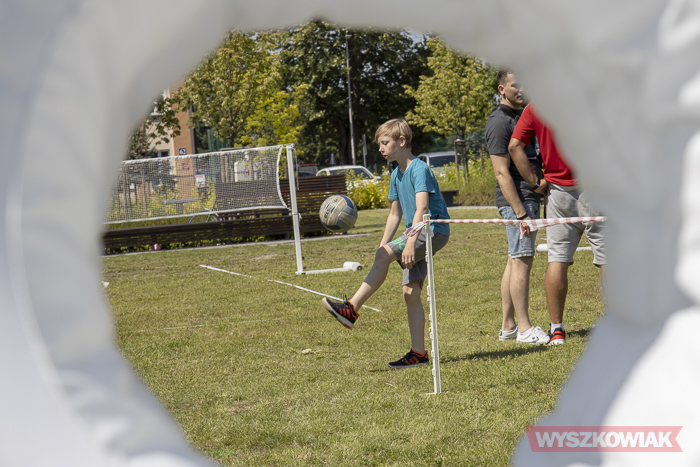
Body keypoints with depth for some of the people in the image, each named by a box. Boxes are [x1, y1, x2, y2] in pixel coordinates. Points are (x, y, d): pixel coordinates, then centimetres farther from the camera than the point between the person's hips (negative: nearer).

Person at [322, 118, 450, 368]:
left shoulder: (420, 169, -12)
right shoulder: (396, 175, 16)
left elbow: (422, 209, -22)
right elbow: (395, 214, 22)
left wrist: (411, 242, -30)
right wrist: (382, 246, 16)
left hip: (434, 231, -9)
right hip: (417, 234, 9)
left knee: (384, 255, -24)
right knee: (410, 291, 2)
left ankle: (351, 309, -26)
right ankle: (418, 352, 2)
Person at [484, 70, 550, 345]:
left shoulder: (522, 114, 17)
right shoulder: (499, 122, -13)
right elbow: (502, 173, -18)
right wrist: (520, 212, -22)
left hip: (529, 196, 10)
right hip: (517, 199, -10)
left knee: (516, 260, 10)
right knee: (521, 260, -8)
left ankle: (507, 326, 14)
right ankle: (524, 329, -6)